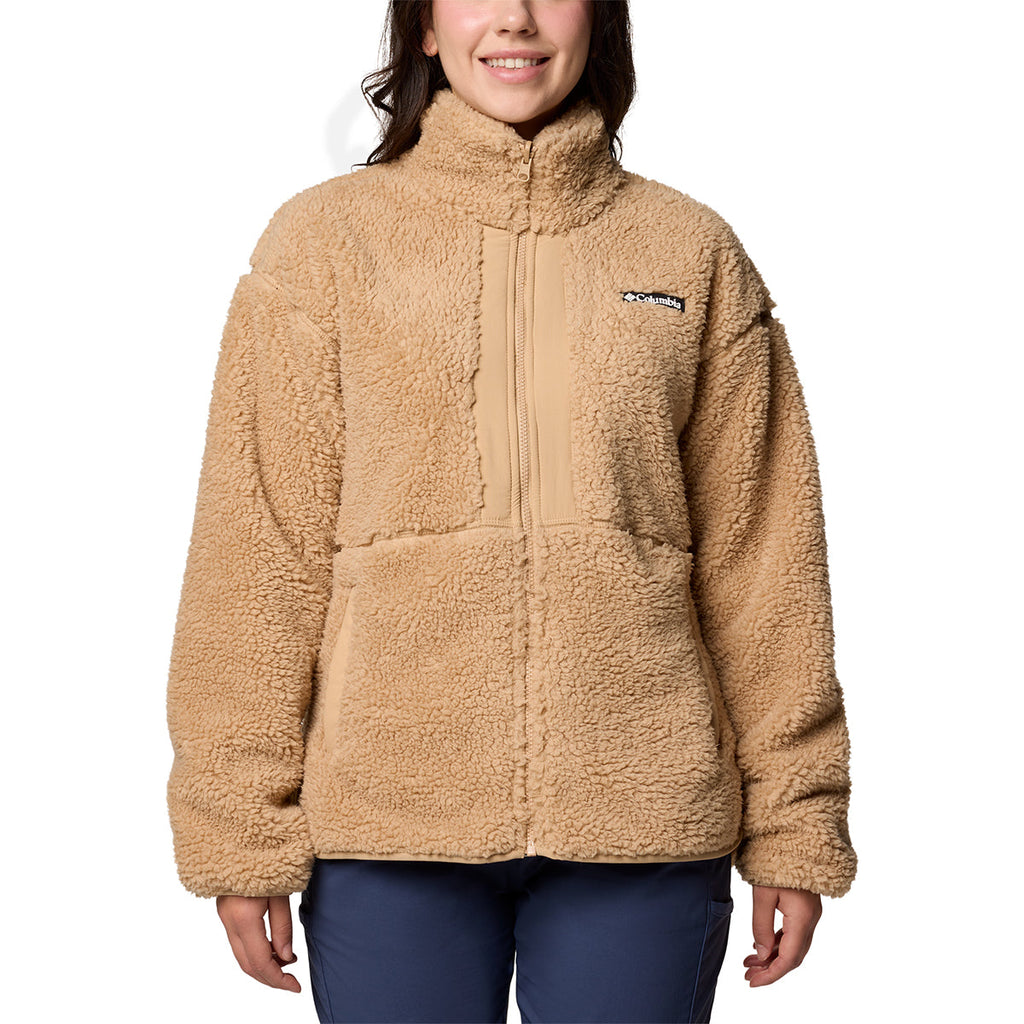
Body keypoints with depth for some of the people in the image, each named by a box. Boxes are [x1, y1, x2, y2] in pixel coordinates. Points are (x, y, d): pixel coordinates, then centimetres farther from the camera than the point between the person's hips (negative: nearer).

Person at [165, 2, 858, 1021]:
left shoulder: (695, 252, 6)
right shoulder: (324, 240, 3)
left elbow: (760, 555, 6)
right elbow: (261, 552, 0)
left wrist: (794, 823, 3)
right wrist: (242, 829, -3)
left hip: (644, 816, 1)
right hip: (386, 816, 0)